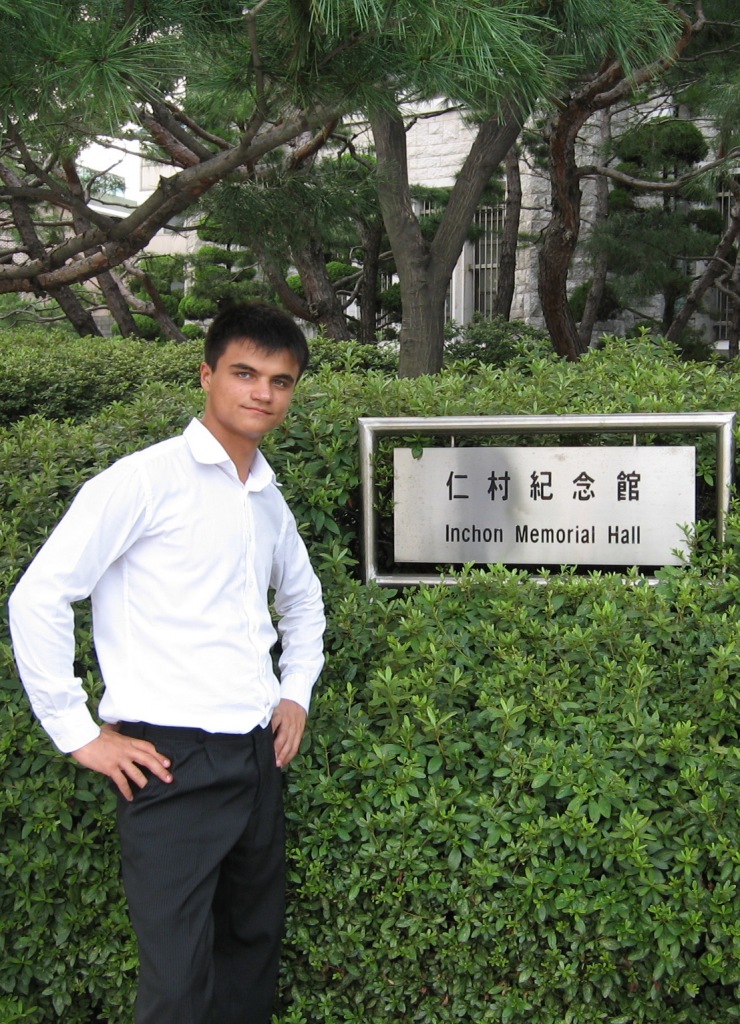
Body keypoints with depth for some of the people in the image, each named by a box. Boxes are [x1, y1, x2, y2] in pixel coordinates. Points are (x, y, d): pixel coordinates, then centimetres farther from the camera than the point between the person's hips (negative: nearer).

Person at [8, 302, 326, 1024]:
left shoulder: (270, 503, 13)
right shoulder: (145, 480, -9)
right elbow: (37, 598, -11)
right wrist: (77, 732, -10)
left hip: (258, 755, 7)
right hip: (171, 763, -7)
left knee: (255, 954, 18)